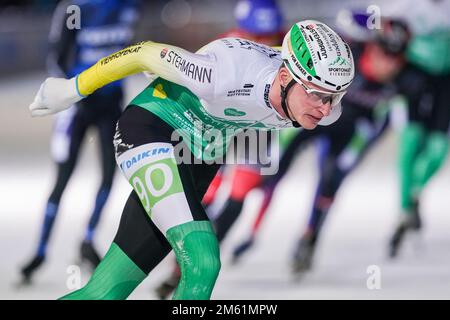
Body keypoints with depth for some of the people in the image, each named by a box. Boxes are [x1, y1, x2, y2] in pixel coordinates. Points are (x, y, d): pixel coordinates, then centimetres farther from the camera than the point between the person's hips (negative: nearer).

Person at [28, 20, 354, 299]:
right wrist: (72, 89, -7)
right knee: (202, 264, -24)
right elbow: (147, 53, -20)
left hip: (200, 161, 7)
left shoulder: (325, 109, -16)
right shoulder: (228, 73, -35)